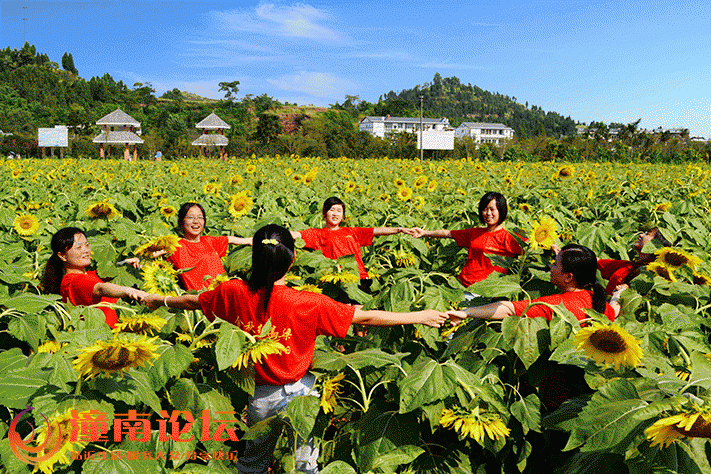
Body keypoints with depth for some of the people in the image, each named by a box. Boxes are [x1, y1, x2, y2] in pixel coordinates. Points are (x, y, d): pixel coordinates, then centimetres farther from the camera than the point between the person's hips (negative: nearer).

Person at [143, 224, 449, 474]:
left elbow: (192, 301, 3)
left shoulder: (234, 293, -15)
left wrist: (160, 300, 25)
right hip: (298, 395, -3)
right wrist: (421, 316, -11)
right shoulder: (309, 304, -25)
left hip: (259, 396, 3)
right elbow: (366, 316, -21)